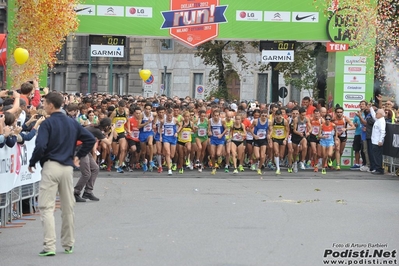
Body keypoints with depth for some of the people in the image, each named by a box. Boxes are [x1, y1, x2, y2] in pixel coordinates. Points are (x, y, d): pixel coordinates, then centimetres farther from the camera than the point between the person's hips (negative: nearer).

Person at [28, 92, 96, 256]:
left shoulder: (47, 123, -9)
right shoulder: (72, 123, 10)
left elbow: (40, 146, -19)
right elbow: (90, 139, 10)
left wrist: (32, 163, -5)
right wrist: (78, 156, 14)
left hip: (50, 166, -6)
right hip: (68, 167, 6)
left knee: (47, 207, -5)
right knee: (68, 207, 14)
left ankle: (49, 246, -14)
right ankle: (68, 244, 23)